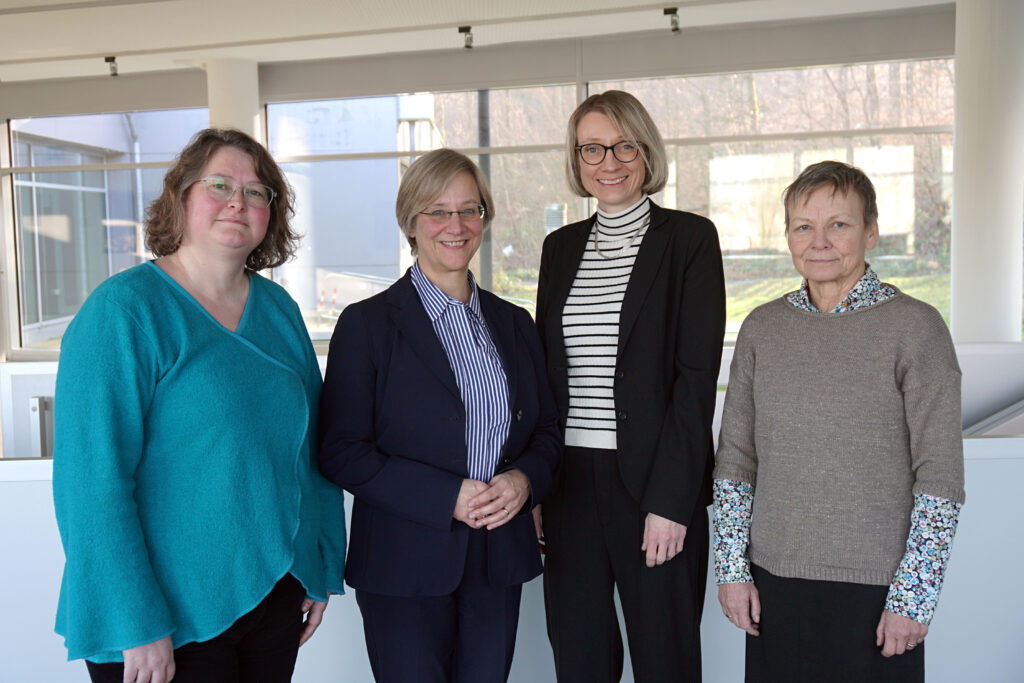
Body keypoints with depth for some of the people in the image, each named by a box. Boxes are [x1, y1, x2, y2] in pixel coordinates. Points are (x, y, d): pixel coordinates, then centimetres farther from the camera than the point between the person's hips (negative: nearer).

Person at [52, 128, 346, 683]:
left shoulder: (279, 310, 5)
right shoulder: (122, 310, -13)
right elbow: (92, 478, -18)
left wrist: (323, 571, 11)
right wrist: (135, 626, -20)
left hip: (276, 593, 6)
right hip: (169, 619, -5)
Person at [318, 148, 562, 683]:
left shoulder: (513, 324, 10)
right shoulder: (367, 323, -5)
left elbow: (547, 430, 14)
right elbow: (341, 452, -10)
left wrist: (524, 480, -8)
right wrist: (447, 497, -18)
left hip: (499, 564, 5)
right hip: (406, 567, -4)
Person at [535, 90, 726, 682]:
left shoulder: (689, 238, -3)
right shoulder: (561, 247, 12)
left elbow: (697, 374, -9)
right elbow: (546, 371, 13)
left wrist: (670, 500, -14)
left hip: (655, 482, -4)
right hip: (570, 480, 5)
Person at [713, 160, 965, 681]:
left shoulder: (915, 327, -7)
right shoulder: (762, 328, 4)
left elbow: (940, 475, -7)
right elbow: (735, 458, 7)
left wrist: (914, 596, -9)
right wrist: (732, 568, 3)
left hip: (876, 585, -3)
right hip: (773, 578, 3)